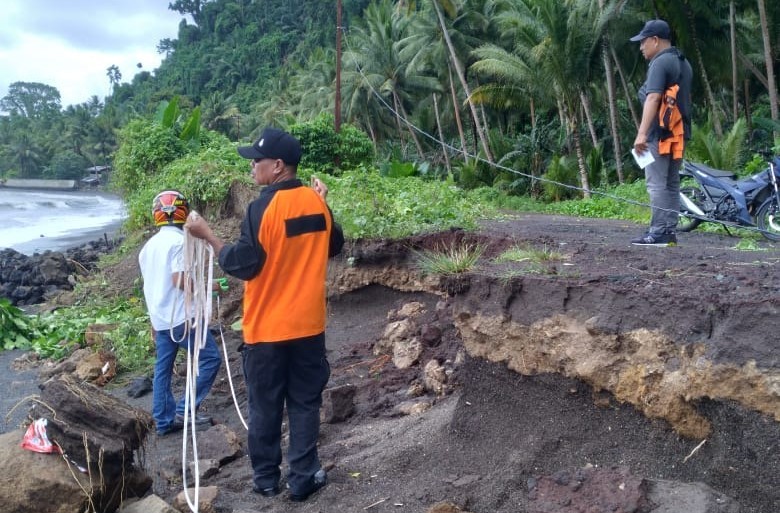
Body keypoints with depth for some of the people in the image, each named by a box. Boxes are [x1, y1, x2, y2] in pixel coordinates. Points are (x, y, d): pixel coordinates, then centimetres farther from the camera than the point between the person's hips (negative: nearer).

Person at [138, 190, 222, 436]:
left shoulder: (149, 245, 15)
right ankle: (185, 410, -3)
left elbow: (150, 285, 18)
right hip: (181, 317, -9)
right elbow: (180, 281, -20)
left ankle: (164, 421, 15)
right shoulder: (179, 240, -12)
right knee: (210, 357, -2)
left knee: (162, 370, 11)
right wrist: (208, 287, -7)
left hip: (160, 318, 9)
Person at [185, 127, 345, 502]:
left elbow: (243, 265, -16)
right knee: (305, 403, 12)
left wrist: (206, 234, -7)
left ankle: (266, 478, 24)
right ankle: (303, 478, 18)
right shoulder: (316, 202, 1)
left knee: (264, 407, 11)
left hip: (267, 329, -4)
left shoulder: (264, 208, -17)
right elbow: (334, 247, 15)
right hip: (309, 325, 5)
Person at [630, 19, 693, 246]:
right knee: (671, 183, 10)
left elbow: (653, 98, -22)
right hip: (679, 132, 10)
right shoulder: (683, 63, 19)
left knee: (657, 183, -8)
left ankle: (659, 232, -8)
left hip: (660, 134, -9)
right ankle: (670, 231, 12)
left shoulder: (660, 63, -11)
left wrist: (642, 133, -27)